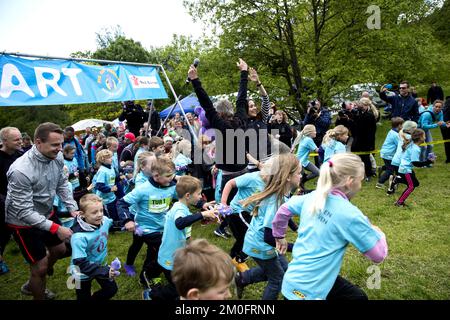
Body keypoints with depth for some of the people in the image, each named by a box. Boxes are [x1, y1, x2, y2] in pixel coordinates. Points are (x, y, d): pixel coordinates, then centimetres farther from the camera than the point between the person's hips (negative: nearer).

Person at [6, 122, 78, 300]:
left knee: (60, 250, 22)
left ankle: (32, 285, 47)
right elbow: (24, 212, -30)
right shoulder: (21, 170, -33)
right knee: (41, 266, 1)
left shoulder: (57, 157, -14)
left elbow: (62, 183, 2)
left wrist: (73, 208, -9)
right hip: (23, 221, -7)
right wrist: (55, 228, -34)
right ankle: (38, 295, 30)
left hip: (46, 213, 7)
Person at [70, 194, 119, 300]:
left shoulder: (104, 221, -18)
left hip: (100, 265, 6)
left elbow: (117, 224, 9)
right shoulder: (79, 237, -36)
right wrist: (105, 272, -36)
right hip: (83, 273, -5)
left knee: (112, 289, 22)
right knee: (84, 297, 17)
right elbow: (81, 264, -34)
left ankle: (94, 297, 48)